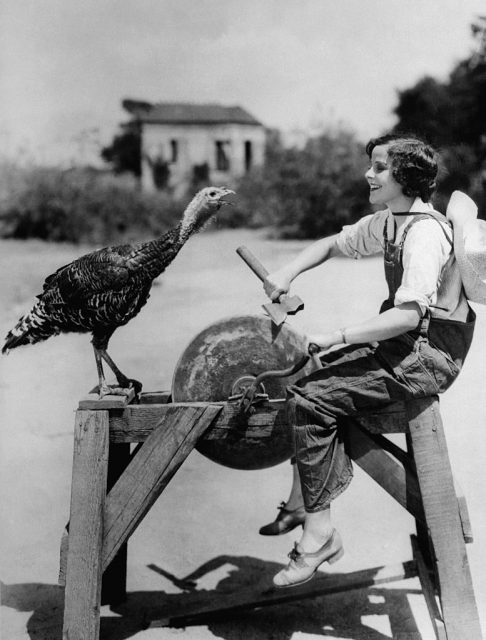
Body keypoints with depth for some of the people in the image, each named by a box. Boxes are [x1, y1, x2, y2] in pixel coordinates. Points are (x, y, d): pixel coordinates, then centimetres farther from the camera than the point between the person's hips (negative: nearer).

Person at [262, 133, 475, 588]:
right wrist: (288, 273, 3)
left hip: (430, 354, -10)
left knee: (310, 401, -19)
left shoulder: (424, 231, -20)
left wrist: (335, 338, -27)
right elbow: (332, 244, 21)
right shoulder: (388, 221, 9)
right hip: (404, 343, 10)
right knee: (306, 380, 9)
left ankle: (319, 532, -9)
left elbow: (408, 316, -29)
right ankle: (301, 500, 17)